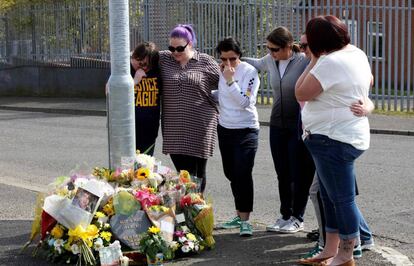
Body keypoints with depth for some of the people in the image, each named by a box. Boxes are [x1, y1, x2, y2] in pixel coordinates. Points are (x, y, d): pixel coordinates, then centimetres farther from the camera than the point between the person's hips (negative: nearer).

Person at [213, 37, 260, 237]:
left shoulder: (249, 72, -12)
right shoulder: (219, 70, 3)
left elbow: (245, 102, -21)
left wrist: (230, 80, -25)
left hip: (246, 130, -6)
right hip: (224, 129, 6)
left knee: (243, 174, -14)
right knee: (231, 174, 13)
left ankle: (245, 220, -9)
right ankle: (240, 215, 26)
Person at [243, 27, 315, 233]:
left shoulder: (304, 62, -15)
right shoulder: (271, 61, 2)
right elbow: (257, 64, 25)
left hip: (298, 127, -5)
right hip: (277, 125, 5)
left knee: (299, 174, 4)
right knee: (282, 174, 11)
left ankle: (297, 218, 15)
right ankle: (285, 215, 22)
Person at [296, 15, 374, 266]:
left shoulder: (330, 62, -21)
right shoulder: (357, 53, 9)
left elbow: (302, 93, -16)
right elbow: (369, 80, 28)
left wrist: (313, 61, -9)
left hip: (334, 139, -10)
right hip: (349, 135, 10)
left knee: (342, 199, -1)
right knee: (330, 197, 17)